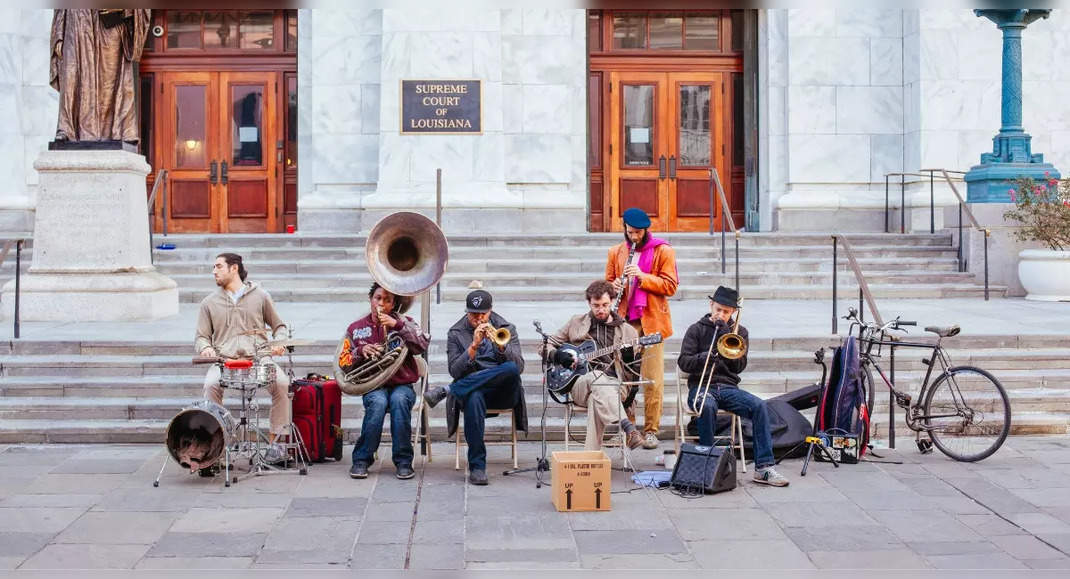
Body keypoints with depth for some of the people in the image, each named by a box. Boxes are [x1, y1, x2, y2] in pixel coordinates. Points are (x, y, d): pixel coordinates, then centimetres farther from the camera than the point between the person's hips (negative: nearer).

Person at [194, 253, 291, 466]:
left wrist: (280, 343, -2)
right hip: (224, 360, 1)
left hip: (258, 357, -1)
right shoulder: (210, 302, 17)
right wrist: (206, 348, -8)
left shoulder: (260, 296, 14)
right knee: (211, 385, -32)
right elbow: (201, 336, 16)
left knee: (281, 382, -29)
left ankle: (277, 441, -19)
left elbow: (278, 326, 20)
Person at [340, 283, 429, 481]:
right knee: (378, 402, -35)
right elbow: (344, 364, 9)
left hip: (402, 385, 0)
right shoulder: (356, 328, 12)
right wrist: (360, 351, -10)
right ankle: (361, 460, -23)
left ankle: (403, 462, -27)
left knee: (399, 400, -36)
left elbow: (422, 346, -9)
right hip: (373, 386, 0)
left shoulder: (404, 322, 9)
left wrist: (398, 325, -18)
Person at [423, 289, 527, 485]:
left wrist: (500, 343, -17)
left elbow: (518, 366, -2)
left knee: (511, 370, -33)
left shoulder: (506, 329, 10)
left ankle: (447, 391, -24)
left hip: (503, 393, 1)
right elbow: (455, 371, -4)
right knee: (474, 399, -39)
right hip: (471, 389, -1)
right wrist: (474, 346, -15)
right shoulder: (456, 333, 9)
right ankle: (477, 466, -31)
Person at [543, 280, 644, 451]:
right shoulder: (576, 323, 18)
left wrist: (630, 358, -10)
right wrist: (558, 355, -1)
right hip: (579, 385, 1)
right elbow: (545, 346, 21)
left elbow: (633, 375, 13)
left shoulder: (627, 331, 15)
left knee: (595, 398, -38)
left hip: (614, 385, -1)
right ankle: (629, 428, -52)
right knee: (597, 379, -37)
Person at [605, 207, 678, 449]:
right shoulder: (616, 252, 13)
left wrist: (642, 276, -16)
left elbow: (670, 286, -5)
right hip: (624, 321, 3)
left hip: (652, 322, -3)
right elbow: (608, 282, 19)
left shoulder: (663, 251, 2)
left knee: (652, 380, -4)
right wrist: (614, 287, -5)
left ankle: (651, 431, 2)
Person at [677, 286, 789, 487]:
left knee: (758, 405, -26)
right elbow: (683, 362, -1)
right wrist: (704, 358, -21)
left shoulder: (739, 332, 15)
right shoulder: (697, 329, 9)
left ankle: (763, 468, -28)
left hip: (728, 387, 2)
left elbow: (740, 366, 2)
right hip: (701, 386, -2)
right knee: (708, 406, -38)